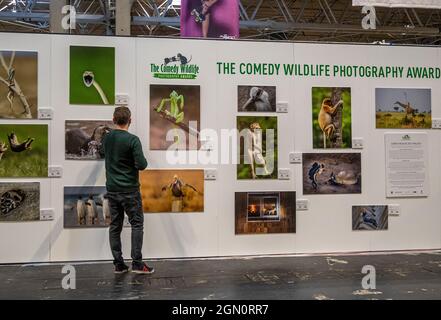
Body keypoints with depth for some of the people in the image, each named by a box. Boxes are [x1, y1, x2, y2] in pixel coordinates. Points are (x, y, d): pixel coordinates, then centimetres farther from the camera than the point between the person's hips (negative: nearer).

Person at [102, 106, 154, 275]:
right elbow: (142, 165, -18)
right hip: (129, 190, -6)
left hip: (112, 189, 6)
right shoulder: (132, 140, -14)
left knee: (115, 226, 8)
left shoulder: (106, 139, 6)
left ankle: (118, 264, 10)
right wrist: (143, 159, 2)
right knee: (137, 224, 2)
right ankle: (137, 263, 0)